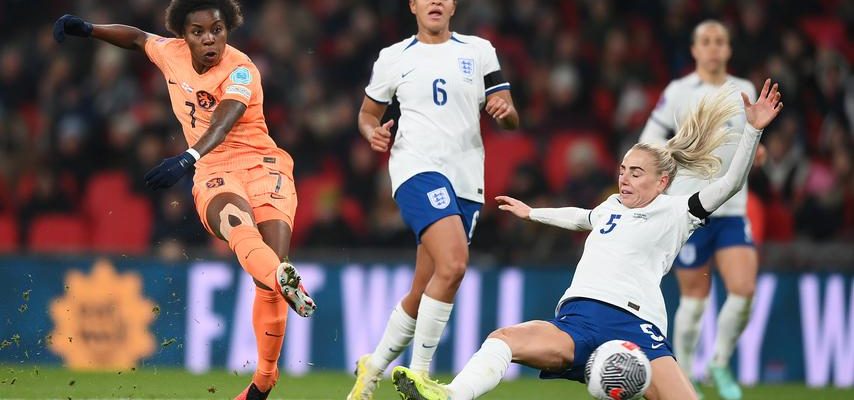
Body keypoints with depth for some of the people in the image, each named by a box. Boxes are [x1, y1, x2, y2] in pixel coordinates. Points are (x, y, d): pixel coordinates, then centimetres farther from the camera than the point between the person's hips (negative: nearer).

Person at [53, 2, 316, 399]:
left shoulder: (240, 71, -11)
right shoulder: (172, 53, 5)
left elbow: (222, 124, -30)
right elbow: (137, 38, 30)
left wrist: (187, 158, -47)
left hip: (263, 165, -2)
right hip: (214, 174, 2)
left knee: (271, 260, -20)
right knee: (236, 220, -35)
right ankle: (285, 279, -69)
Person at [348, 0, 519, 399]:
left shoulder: (479, 51, 12)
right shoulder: (393, 58, 8)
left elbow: (511, 119, 10)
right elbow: (368, 113, 19)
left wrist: (504, 110, -14)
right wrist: (374, 133, -4)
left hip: (467, 182, 4)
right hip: (418, 170, -4)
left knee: (422, 296, 7)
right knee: (453, 264, -27)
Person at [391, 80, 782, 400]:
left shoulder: (675, 212, 11)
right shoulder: (612, 206, 29)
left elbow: (731, 183, 0)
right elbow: (581, 217, 53)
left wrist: (753, 129, -11)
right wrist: (532, 213, 68)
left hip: (635, 323, -4)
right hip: (577, 320, 5)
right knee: (505, 338, -25)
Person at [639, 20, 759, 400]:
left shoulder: (745, 91, 10)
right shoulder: (678, 92, -2)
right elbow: (647, 142, -1)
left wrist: (753, 151, 3)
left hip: (732, 209, 3)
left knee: (744, 290, -11)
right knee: (694, 298, 0)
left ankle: (721, 364, 11)